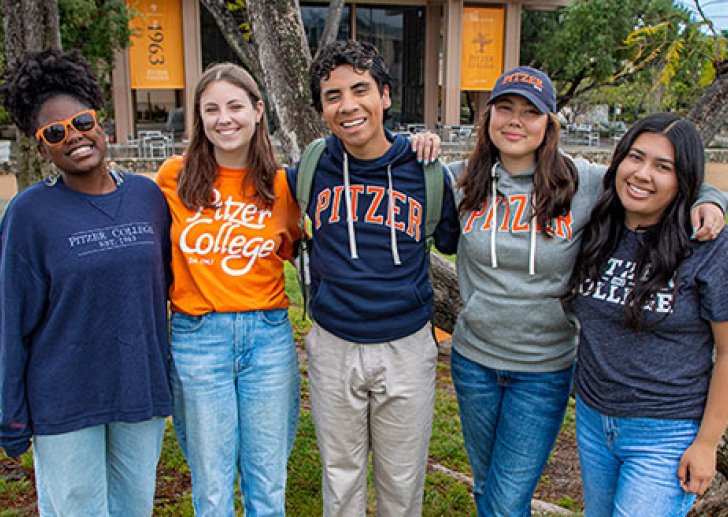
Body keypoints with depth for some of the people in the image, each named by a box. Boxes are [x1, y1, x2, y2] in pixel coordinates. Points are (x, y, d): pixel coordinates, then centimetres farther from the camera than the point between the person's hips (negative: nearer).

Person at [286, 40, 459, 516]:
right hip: (334, 347, 1)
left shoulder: (423, 170, -7)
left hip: (407, 348, 0)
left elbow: (451, 241, 8)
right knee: (341, 478, 19)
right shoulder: (311, 170, -5)